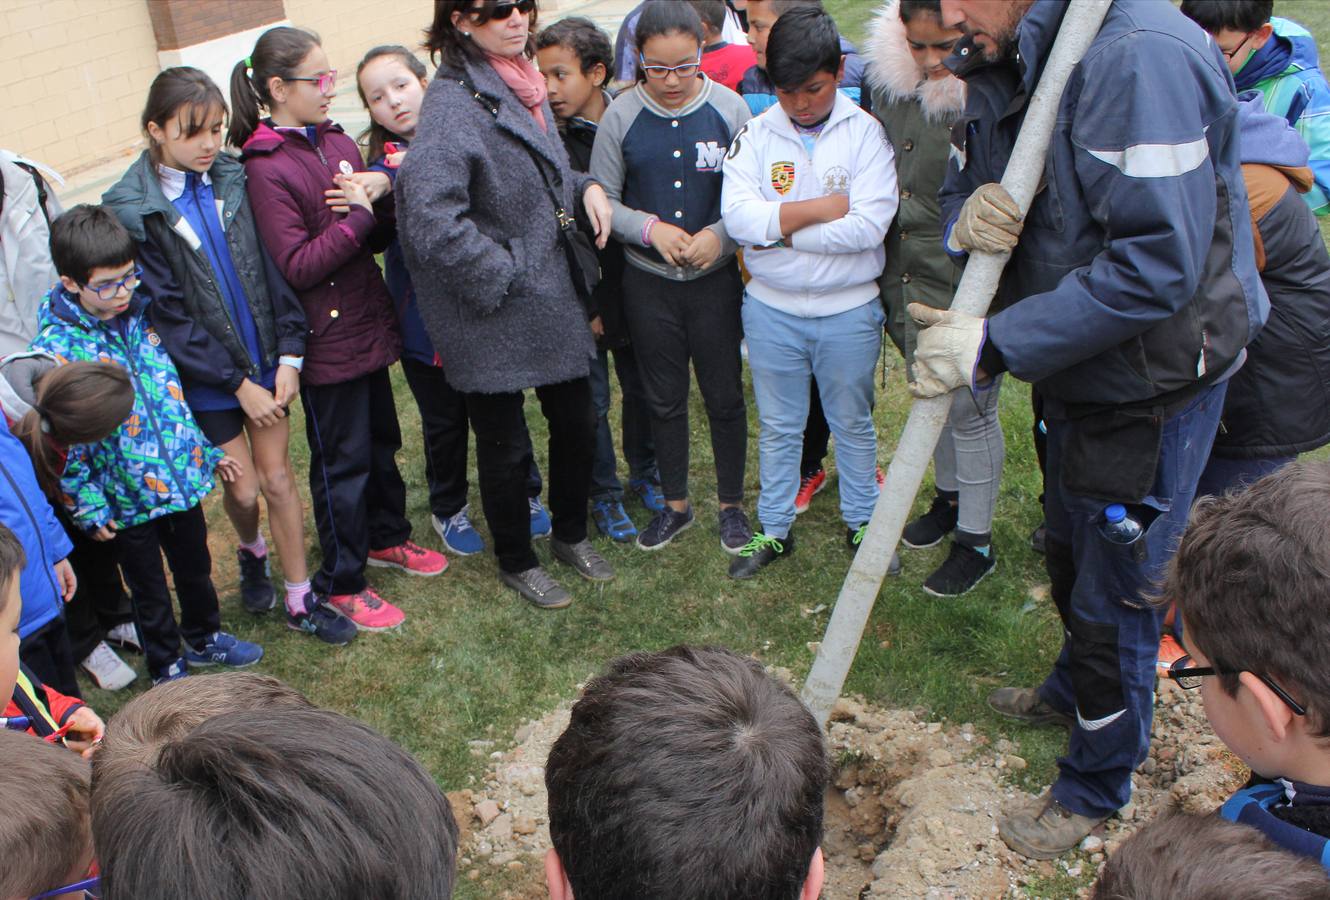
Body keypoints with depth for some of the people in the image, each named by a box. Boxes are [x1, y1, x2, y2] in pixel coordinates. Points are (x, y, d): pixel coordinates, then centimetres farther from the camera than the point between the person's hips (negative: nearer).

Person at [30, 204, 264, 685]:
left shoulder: (135, 316, -1)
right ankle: (167, 667, 36)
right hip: (127, 498, -5)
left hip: (182, 475, 5)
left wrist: (206, 450, 14)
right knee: (148, 587, 15)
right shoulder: (55, 347, -20)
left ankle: (204, 637, 48)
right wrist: (86, 505, -13)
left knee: (195, 566, 23)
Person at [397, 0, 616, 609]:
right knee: (504, 443, 10)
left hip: (552, 297, 8)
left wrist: (586, 187, 2)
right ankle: (516, 563, 32)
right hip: (492, 315, -8)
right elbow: (430, 216, -33)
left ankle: (571, 535, 41)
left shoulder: (521, 83, 7)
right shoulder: (453, 102, -22)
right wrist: (500, 276, -22)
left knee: (576, 420, 17)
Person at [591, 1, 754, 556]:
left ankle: (731, 505, 29)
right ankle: (676, 505, 32)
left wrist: (720, 234, -20)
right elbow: (602, 198, -1)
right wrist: (651, 228, -18)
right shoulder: (621, 116, -6)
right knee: (664, 399, 14)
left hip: (716, 279, -1)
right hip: (647, 282, 1)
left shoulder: (729, 109, -6)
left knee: (724, 396, 10)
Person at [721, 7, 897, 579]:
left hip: (849, 311, -1)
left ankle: (861, 522, 34)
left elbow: (869, 226, -20)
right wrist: (825, 208, -17)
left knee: (853, 424, 15)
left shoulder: (864, 132, -8)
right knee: (778, 426, 15)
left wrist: (783, 229, -16)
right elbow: (738, 215, -17)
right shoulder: (756, 135, -3)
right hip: (771, 310, 2)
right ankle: (774, 530, 31)